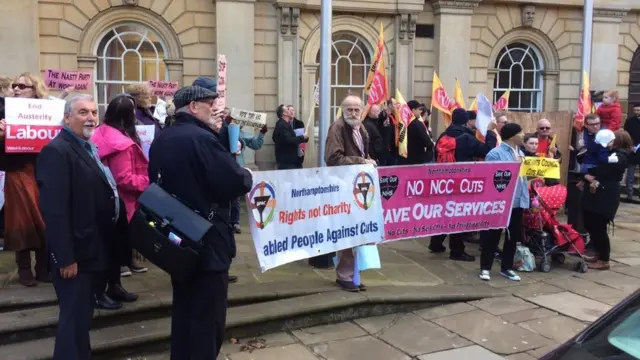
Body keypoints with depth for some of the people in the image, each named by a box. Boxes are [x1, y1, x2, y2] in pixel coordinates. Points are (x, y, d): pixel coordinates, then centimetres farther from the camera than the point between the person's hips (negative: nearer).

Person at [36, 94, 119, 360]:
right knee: (75, 316, 0)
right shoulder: (57, 151, -17)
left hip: (90, 249, 10)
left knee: (82, 314, 20)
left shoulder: (89, 147, 13)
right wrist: (65, 258, -25)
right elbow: (54, 210, -24)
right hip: (74, 253, -9)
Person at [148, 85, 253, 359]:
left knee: (183, 308, 20)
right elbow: (236, 183, -23)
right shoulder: (201, 138, -20)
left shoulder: (160, 140, 7)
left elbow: (155, 182, 16)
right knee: (208, 314, 2)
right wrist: (247, 175, -2)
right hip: (207, 238, -9)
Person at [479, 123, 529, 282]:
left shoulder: (520, 152, 14)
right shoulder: (495, 153, -11)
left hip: (518, 201, 8)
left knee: (513, 236, 13)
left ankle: (506, 268, 26)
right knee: (492, 236, 3)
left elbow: (522, 173, 18)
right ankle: (485, 268, 14)